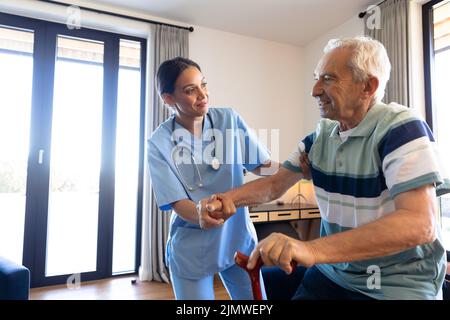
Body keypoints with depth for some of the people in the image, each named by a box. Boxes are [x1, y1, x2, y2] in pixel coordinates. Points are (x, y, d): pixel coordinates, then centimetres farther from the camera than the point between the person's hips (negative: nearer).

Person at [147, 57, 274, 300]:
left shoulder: (229, 119, -6)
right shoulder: (160, 142, -13)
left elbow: (263, 166, -4)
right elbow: (177, 202, -16)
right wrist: (202, 216, -36)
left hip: (239, 239, 3)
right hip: (191, 250, -2)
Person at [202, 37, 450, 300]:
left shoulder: (401, 128, -18)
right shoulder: (321, 135, 2)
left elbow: (419, 224, -29)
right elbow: (275, 184, 6)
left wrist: (312, 249, -41)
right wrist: (229, 198, -14)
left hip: (397, 285, -6)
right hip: (331, 272, 6)